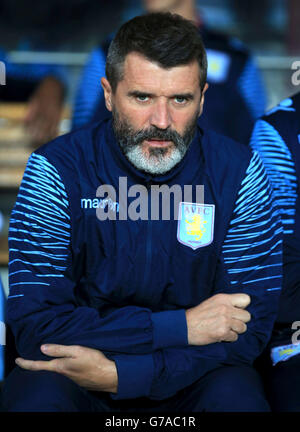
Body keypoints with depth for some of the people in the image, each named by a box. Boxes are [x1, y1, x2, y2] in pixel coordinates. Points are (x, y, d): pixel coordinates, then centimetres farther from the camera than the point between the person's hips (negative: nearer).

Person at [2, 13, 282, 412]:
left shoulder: (238, 173, -9)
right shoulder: (55, 169, -12)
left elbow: (251, 325, -12)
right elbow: (34, 323, -19)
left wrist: (120, 374, -23)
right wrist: (179, 327, -22)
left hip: (192, 373, 2)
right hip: (72, 365, -1)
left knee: (238, 396, -30)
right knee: (36, 395, -32)